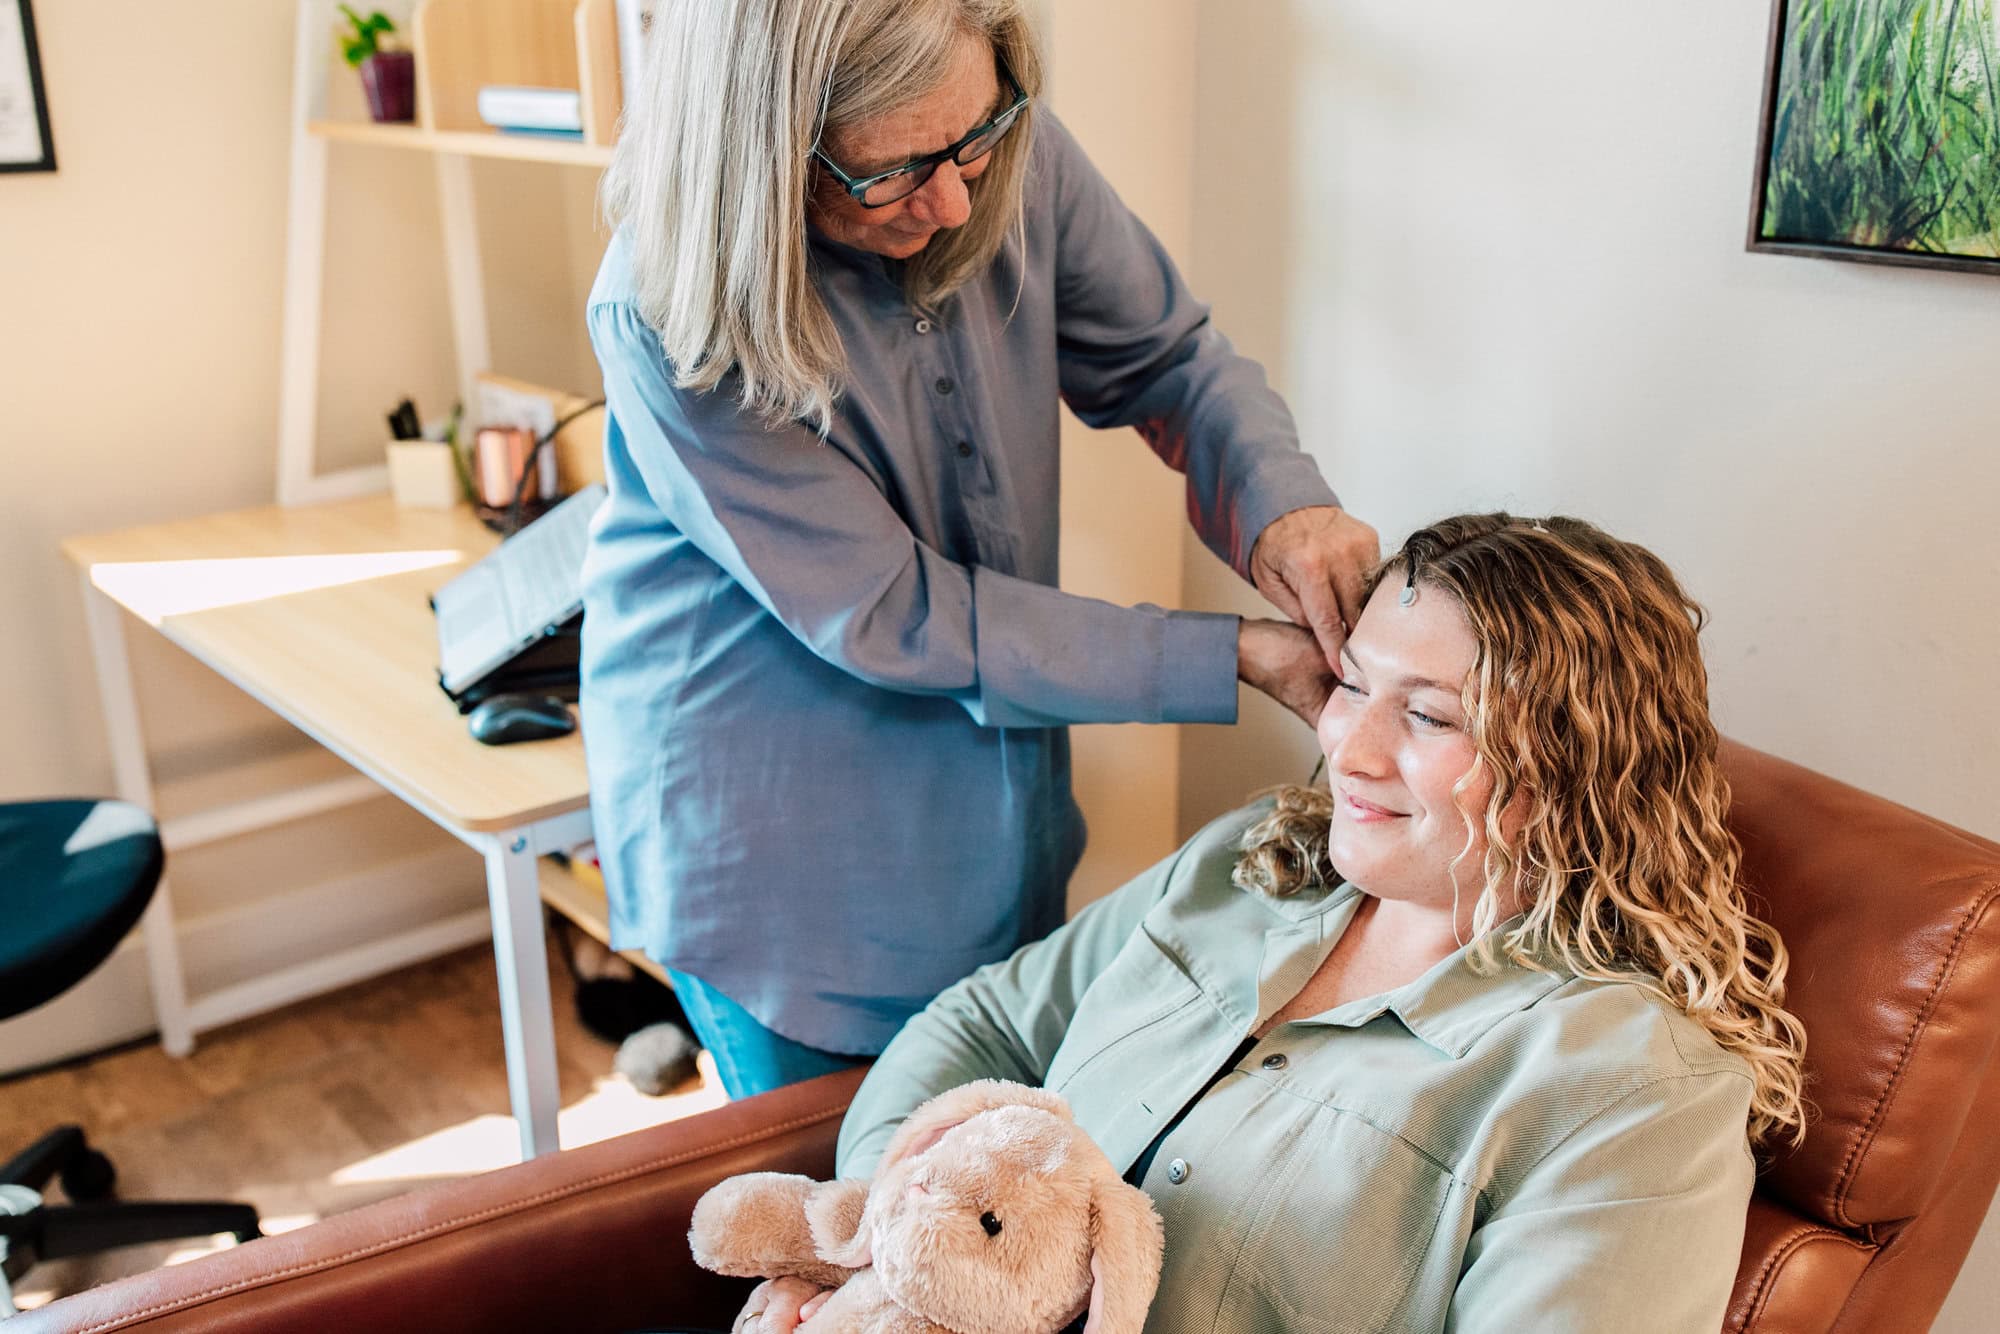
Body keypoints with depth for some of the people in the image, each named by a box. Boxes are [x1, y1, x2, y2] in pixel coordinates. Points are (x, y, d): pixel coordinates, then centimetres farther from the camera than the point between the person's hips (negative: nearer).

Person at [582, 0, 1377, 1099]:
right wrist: (1235, 659, -26)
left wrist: (1281, 502, -25)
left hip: (994, 801, 5)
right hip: (770, 838, -4)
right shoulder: (667, 317, -27)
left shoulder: (1016, 162, -16)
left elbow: (1169, 359, -2)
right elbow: (890, 618, -25)